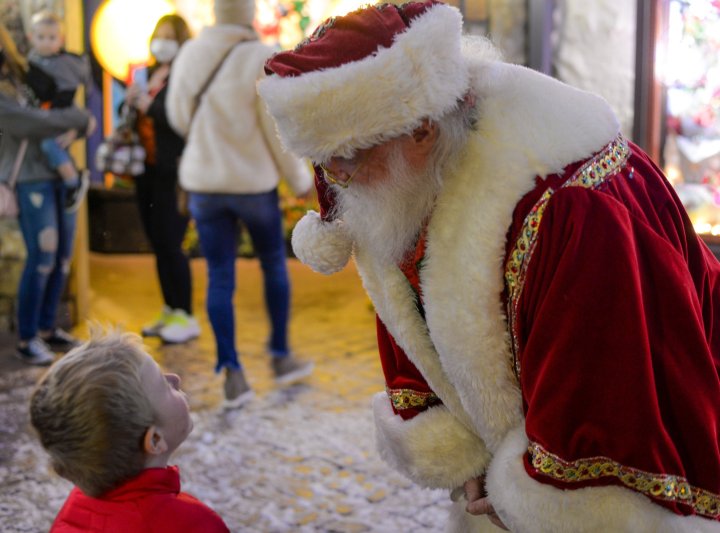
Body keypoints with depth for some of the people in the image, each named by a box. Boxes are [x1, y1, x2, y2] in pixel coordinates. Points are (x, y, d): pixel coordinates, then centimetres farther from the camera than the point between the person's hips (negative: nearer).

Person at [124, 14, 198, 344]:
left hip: (172, 173, -8)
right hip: (148, 170, 8)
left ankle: (186, 317, 5)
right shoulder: (151, 74, 14)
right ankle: (170, 312, 22)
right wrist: (132, 102, 1)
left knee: (170, 245, -6)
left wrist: (148, 106, -20)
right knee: (158, 245, 12)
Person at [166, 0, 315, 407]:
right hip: (254, 182, -3)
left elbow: (179, 117, 9)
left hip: (204, 182, 3)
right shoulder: (262, 59, -15)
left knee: (220, 278, 7)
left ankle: (232, 373, 3)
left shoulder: (189, 54, -1)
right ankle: (281, 356, 24)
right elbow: (279, 131, -12)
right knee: (274, 264, 18)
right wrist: (300, 179, 1)